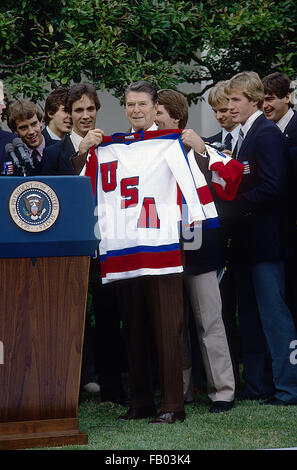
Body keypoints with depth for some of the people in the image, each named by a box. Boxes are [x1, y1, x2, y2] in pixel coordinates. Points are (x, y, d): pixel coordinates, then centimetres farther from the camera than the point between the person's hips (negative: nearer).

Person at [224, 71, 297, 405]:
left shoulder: (267, 134, -12)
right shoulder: (245, 136, 17)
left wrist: (233, 205, -16)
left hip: (264, 239, -10)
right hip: (246, 242, 10)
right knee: (250, 315, 13)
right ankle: (257, 385, 19)